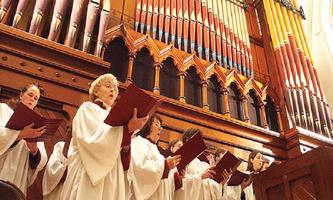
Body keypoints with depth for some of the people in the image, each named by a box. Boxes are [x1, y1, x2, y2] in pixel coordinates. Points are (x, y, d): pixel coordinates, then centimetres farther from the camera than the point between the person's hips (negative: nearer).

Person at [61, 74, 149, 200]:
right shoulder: (87, 108, 4)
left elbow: (119, 157, 14)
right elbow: (94, 140, -15)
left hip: (111, 180, 6)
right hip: (88, 178, -6)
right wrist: (128, 128, -21)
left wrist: (126, 147, -8)